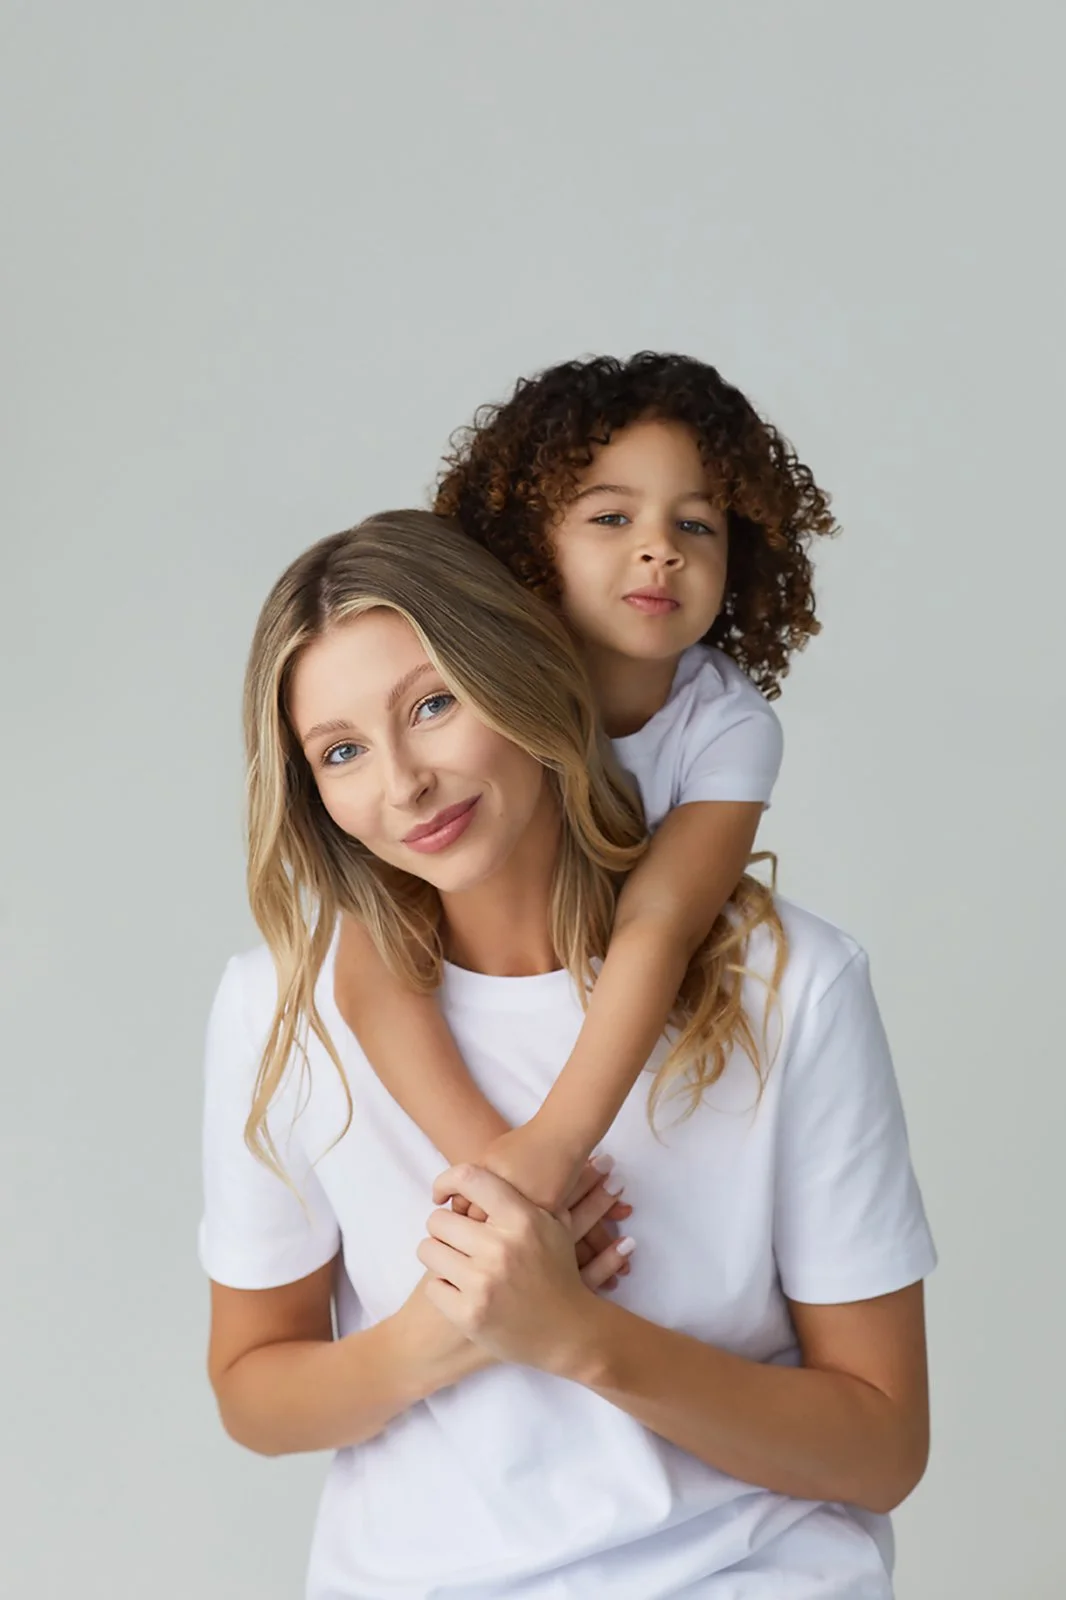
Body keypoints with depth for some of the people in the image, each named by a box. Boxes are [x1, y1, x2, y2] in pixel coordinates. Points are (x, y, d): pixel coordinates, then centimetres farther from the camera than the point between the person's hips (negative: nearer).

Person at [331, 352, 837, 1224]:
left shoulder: (731, 726, -21)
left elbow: (658, 927, -36)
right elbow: (373, 974, -33)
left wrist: (550, 1147, -49)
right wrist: (489, 1154, -45)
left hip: (659, 1065, 1)